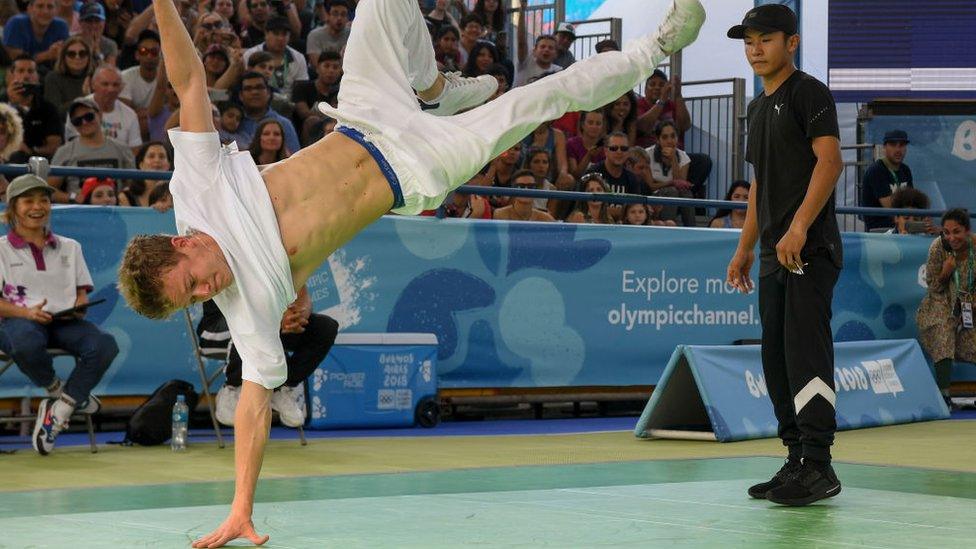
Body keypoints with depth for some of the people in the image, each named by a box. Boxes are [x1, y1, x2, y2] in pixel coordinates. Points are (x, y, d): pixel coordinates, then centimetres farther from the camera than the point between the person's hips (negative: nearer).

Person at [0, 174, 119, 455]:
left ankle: (58, 411, -18)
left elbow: (82, 292, 17)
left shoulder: (69, 247, 23)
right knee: (26, 344, -42)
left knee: (105, 345, -29)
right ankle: (58, 392, -9)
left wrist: (77, 308, -7)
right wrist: (26, 312, -18)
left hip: (65, 322, 3)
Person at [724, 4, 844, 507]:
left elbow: (830, 160, -17)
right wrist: (745, 249, 22)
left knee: (806, 350, -13)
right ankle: (796, 461, 16)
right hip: (775, 255, 9)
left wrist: (799, 228, -25)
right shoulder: (758, 108, 22)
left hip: (811, 248, -9)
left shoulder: (808, 92, -5)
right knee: (776, 358, 10)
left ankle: (818, 466, -13)